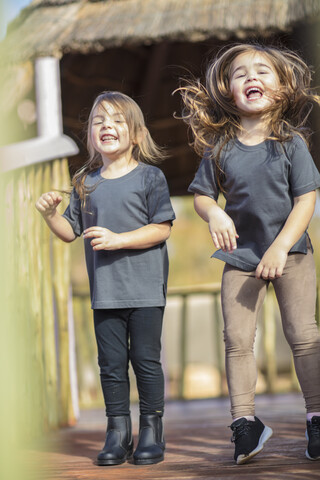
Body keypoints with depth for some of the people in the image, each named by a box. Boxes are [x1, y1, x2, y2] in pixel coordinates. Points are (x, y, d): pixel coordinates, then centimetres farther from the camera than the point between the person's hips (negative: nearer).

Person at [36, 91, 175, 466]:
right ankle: (117, 432, 15)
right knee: (111, 362, 6)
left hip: (144, 288, -4)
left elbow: (161, 228, -9)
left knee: (145, 359, 1)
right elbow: (71, 231, 12)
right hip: (104, 291, 4)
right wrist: (50, 214, -6)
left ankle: (152, 431, 12)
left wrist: (117, 239, -17)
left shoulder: (149, 177, -4)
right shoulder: (85, 183, 9)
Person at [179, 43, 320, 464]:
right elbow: (202, 193, 5)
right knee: (237, 340, -1)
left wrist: (280, 247, -17)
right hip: (240, 255, 2)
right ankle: (244, 421, 8)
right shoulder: (220, 147, -3)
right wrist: (214, 213, -19)